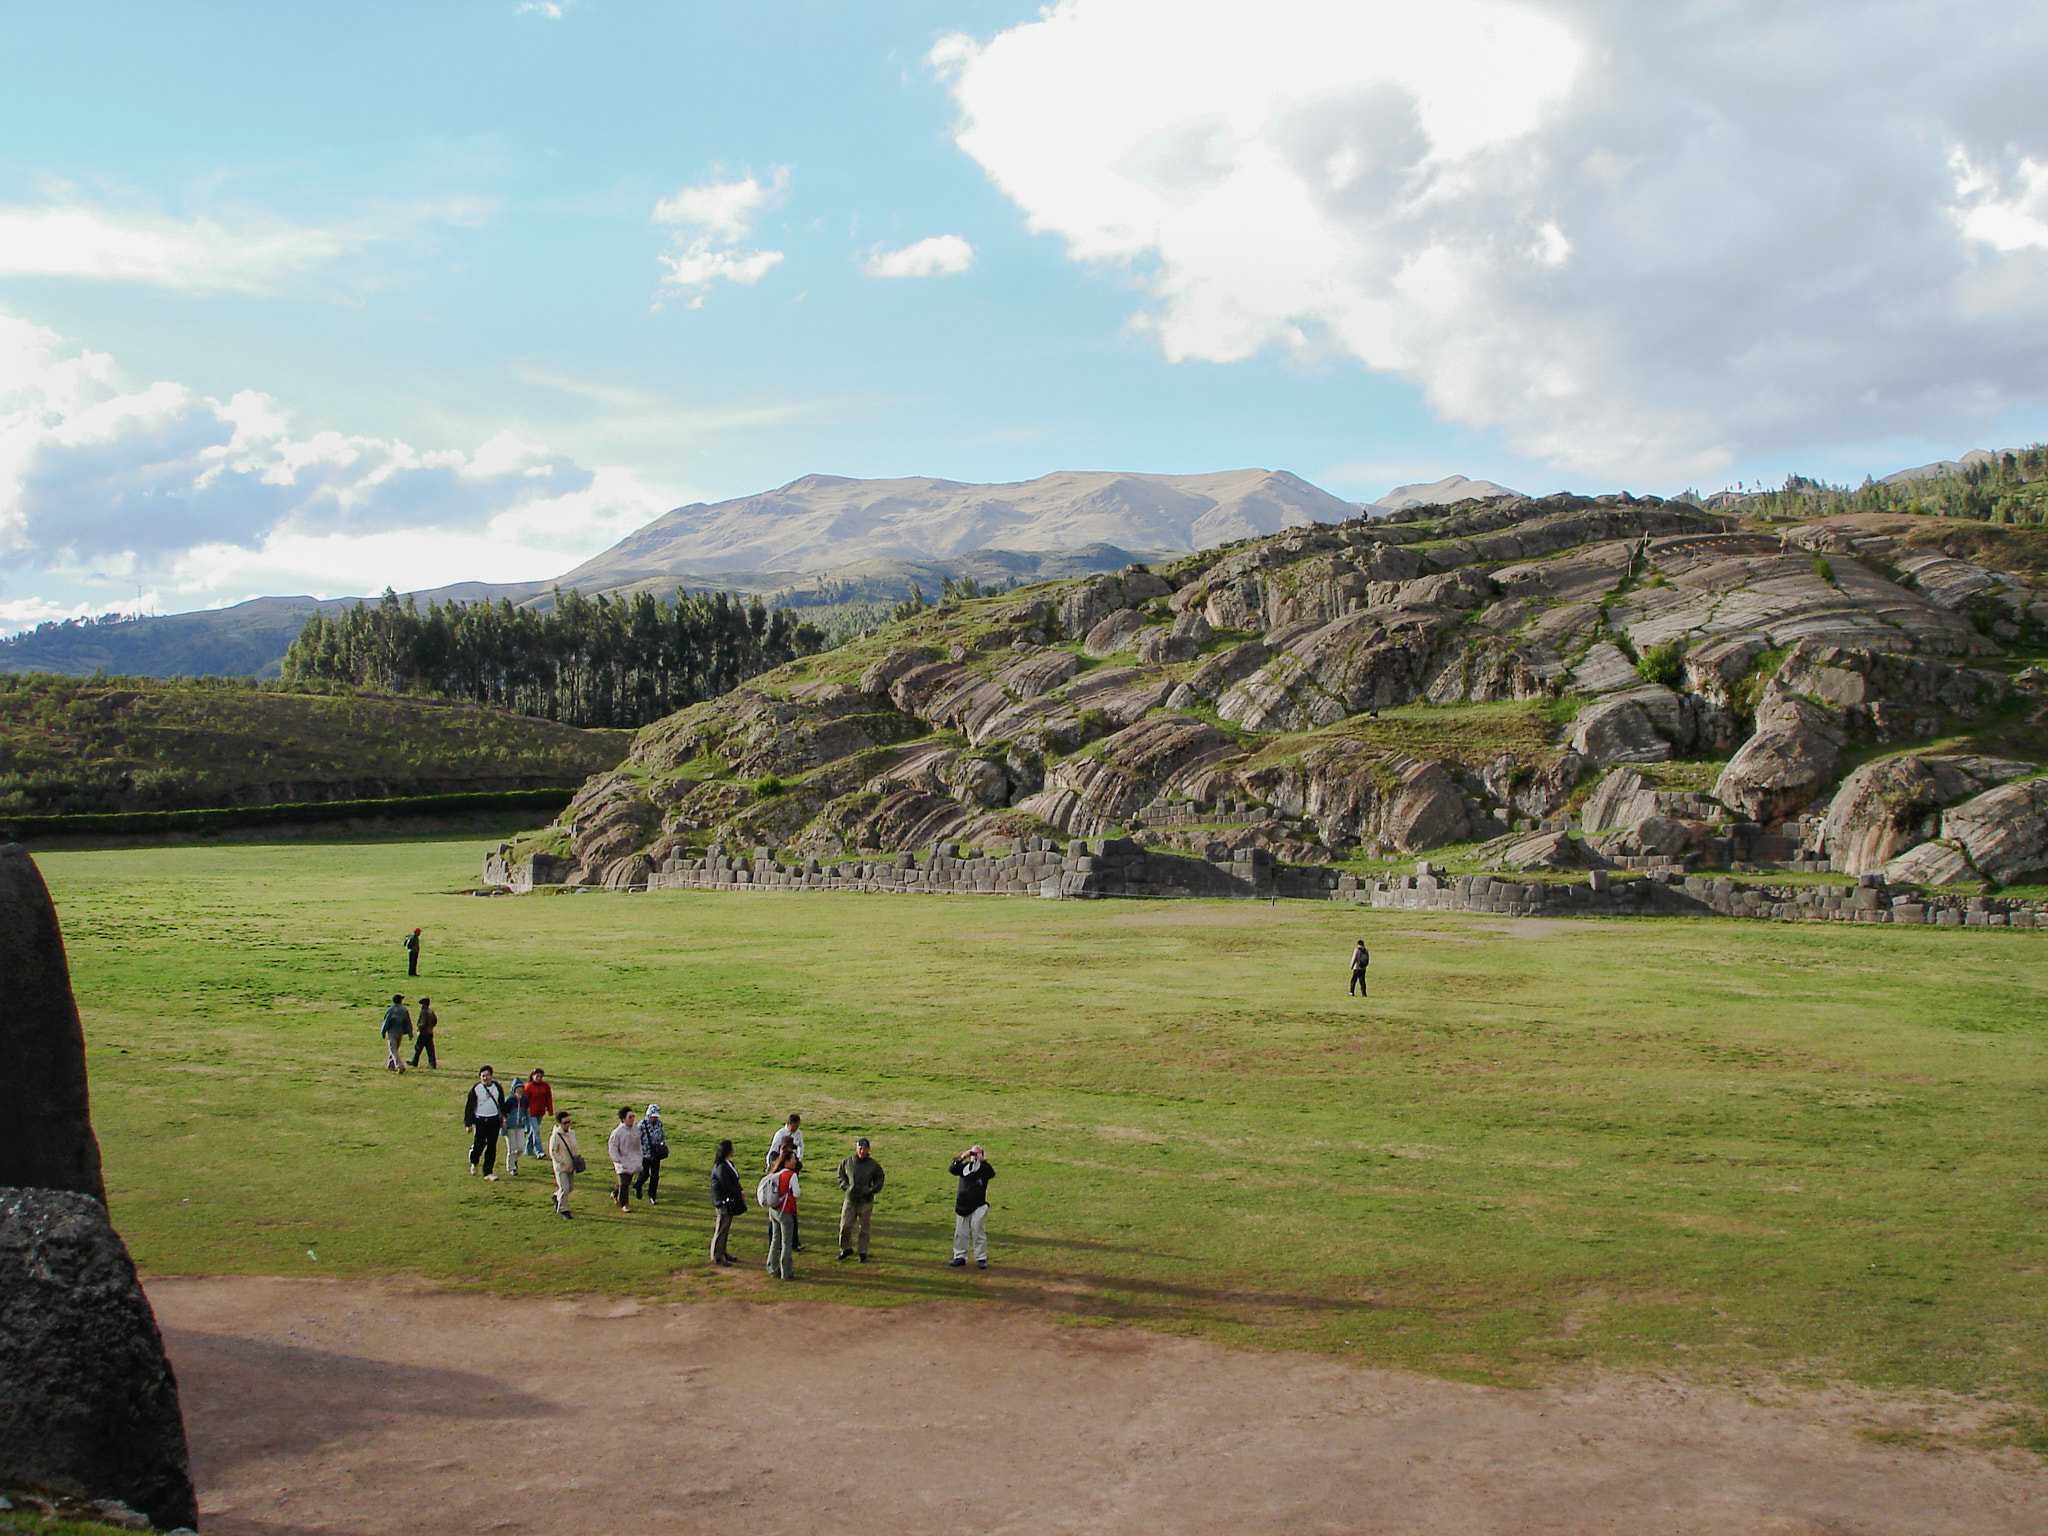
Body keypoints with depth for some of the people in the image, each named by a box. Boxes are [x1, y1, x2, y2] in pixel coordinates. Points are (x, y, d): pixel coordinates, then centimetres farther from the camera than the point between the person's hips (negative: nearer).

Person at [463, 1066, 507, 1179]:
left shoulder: (497, 1087, 6)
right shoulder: (476, 1089, -3)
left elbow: (502, 1104, 16)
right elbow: (469, 1107, 0)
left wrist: (503, 1119, 13)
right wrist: (468, 1123, -2)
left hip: (494, 1121, 2)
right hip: (480, 1121, -2)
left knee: (492, 1147, 0)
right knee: (478, 1145, -2)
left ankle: (488, 1172, 6)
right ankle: (474, 1163, 31)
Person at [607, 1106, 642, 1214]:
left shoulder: (635, 1130, 5)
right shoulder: (617, 1132, -14)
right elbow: (612, 1147, -10)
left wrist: (638, 1158, 17)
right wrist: (618, 1160, -15)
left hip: (633, 1162, 6)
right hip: (622, 1162, -6)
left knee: (628, 1182, 12)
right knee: (624, 1183, -10)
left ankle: (615, 1194, 38)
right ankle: (624, 1204, 3)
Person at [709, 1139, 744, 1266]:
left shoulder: (728, 1164, 10)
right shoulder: (721, 1167, -21)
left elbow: (734, 1181, 13)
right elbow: (727, 1185, -22)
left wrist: (740, 1193, 0)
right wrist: (739, 1195, -11)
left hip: (729, 1202, 10)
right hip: (724, 1202, -10)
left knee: (725, 1228, 17)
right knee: (721, 1229, -2)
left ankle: (723, 1252, 28)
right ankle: (717, 1257, 5)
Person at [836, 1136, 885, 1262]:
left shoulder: (874, 1165, -2)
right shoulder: (847, 1162, 1)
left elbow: (879, 1180, 9)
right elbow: (840, 1175, 14)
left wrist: (872, 1189, -8)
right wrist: (846, 1186, -3)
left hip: (866, 1201, -1)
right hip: (850, 1199, 1)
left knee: (864, 1228, 4)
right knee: (845, 1225, 0)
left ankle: (863, 1253, 17)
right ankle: (846, 1249, 22)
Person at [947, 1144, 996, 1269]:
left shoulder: (984, 1168, 0)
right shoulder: (964, 1166, 8)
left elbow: (992, 1174, -20)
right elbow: (952, 1170, -6)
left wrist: (982, 1161, -25)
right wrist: (961, 1159, -18)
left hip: (978, 1207, -3)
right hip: (962, 1206, 3)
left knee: (978, 1232, -3)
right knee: (960, 1233, 8)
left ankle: (981, 1258, 4)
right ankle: (960, 1257, 18)